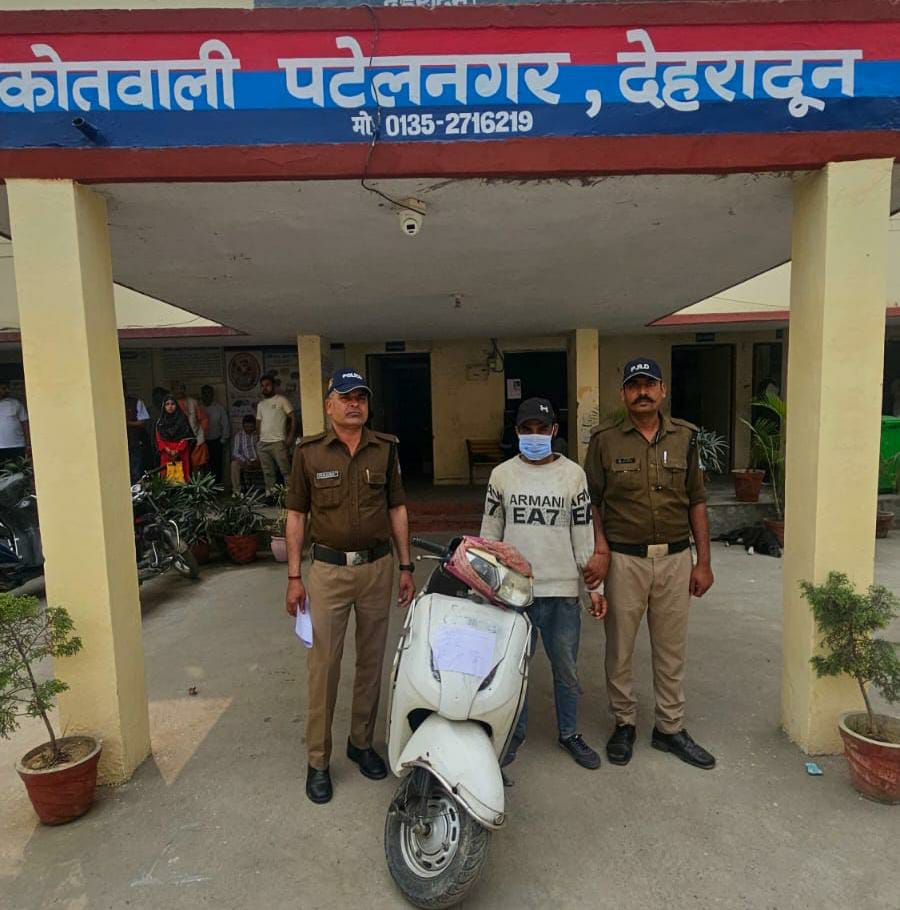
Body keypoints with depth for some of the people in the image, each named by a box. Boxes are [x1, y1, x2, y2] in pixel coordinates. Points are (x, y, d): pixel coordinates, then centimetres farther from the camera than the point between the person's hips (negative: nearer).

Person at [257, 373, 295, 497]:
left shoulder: (281, 400, 0)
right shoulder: (260, 404, 18)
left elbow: (292, 417, -4)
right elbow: (258, 423, 22)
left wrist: (290, 436, -11)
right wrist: (258, 438, 12)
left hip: (278, 442, -6)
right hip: (263, 443, 6)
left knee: (285, 470, -8)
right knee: (268, 472, 8)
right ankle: (270, 495, 13)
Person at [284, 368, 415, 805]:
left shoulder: (385, 448, 3)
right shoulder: (309, 452, -3)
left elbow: (397, 509, 7)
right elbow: (296, 515, 0)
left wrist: (405, 566, 5)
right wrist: (294, 577, -2)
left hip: (377, 566, 2)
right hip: (328, 568, -2)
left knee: (371, 661, 14)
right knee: (323, 665, 3)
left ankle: (361, 742, 33)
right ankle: (318, 760, 20)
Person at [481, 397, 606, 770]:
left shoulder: (573, 474, 1)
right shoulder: (502, 474, 3)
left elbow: (584, 534, 3)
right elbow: (490, 533, 7)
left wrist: (595, 586, 2)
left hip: (562, 590, 0)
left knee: (566, 668, 13)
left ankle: (569, 733, 34)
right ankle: (514, 732, 32)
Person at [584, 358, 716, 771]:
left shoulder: (684, 437, 5)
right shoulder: (605, 439, -2)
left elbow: (696, 501, 7)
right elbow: (592, 501, -1)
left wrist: (703, 561, 5)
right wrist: (601, 550, -13)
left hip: (675, 558, 2)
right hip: (624, 559, -2)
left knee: (672, 650, 13)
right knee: (619, 648, 9)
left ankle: (670, 728, 30)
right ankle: (624, 723, 29)